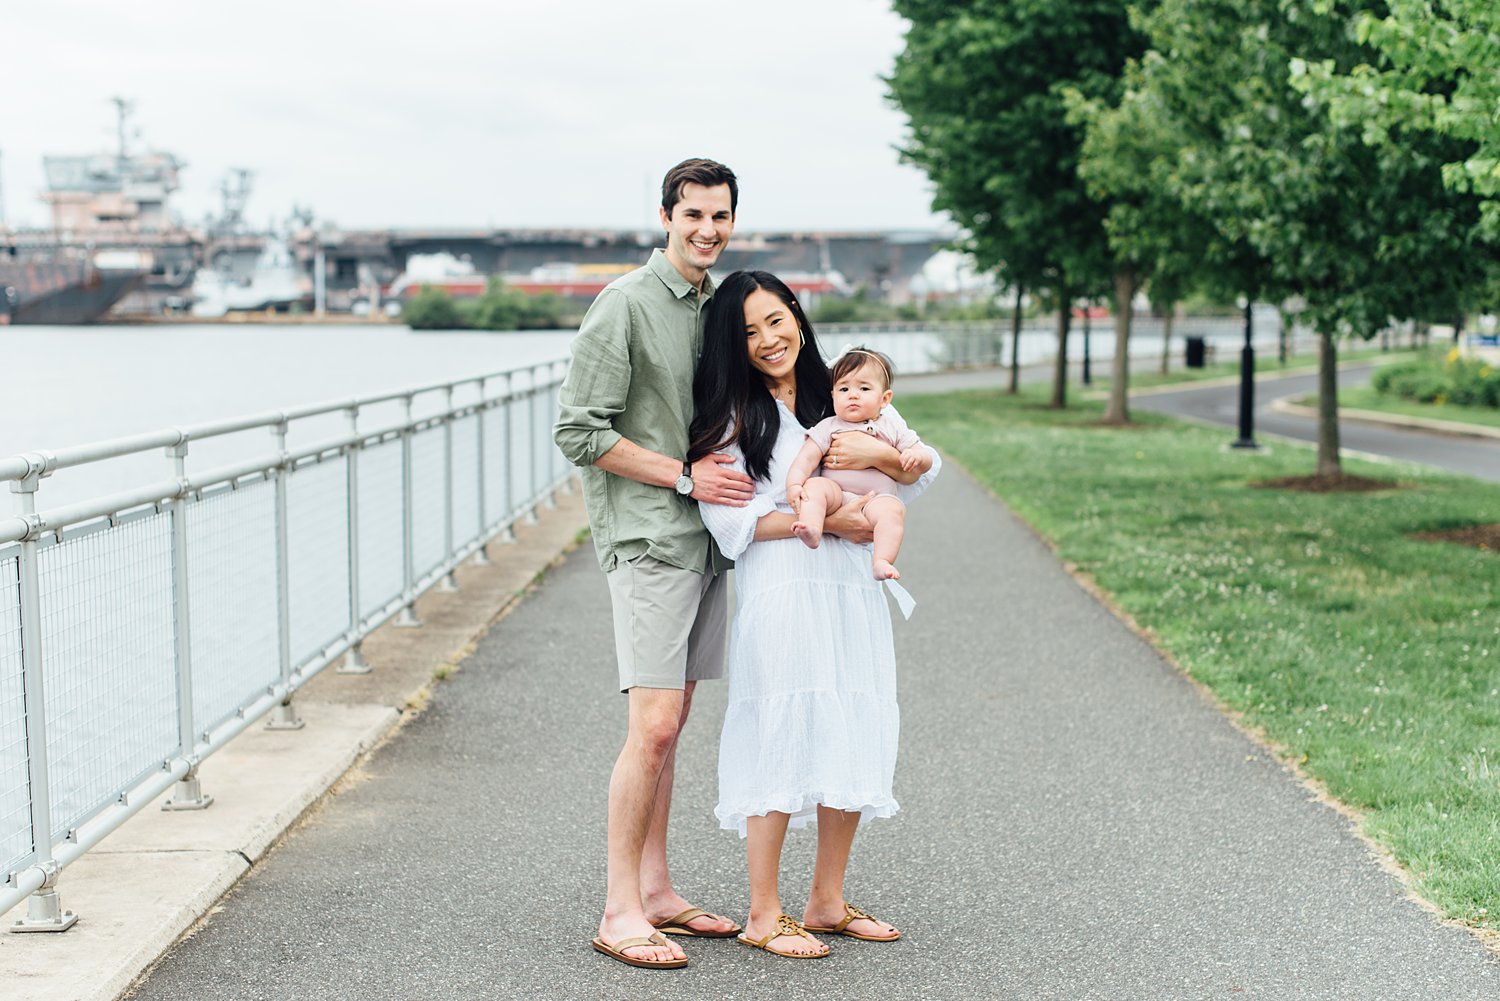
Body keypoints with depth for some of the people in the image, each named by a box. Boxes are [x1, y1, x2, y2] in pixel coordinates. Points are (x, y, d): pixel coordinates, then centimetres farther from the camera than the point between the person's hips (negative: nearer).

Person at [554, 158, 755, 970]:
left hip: (704, 537, 8)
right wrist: (684, 475, -13)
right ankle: (620, 912, -3)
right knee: (653, 726, -12)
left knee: (669, 723, 11)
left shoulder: (719, 305, 14)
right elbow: (580, 431, -13)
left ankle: (656, 893, 19)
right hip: (648, 537, -7)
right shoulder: (627, 304, -9)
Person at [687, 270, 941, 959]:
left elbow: (920, 475, 12)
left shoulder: (838, 400, 12)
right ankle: (764, 915, 7)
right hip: (779, 593, -5)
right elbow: (729, 517, -10)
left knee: (853, 741, 8)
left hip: (850, 592, 5)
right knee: (780, 742, -5)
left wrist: (880, 454, -10)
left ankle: (827, 901, 22)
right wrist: (824, 519, -15)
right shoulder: (732, 412, -1)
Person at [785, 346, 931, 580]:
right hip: (836, 494, 1)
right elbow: (807, 458, 3)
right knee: (815, 486, -28)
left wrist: (916, 456, -11)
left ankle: (881, 561, -43)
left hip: (876, 499, -1)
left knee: (893, 509, -32)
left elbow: (926, 462, 14)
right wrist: (794, 484, -16)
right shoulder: (828, 427, 14)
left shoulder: (893, 429, 15)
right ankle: (812, 530, -48)